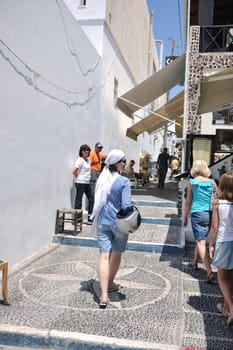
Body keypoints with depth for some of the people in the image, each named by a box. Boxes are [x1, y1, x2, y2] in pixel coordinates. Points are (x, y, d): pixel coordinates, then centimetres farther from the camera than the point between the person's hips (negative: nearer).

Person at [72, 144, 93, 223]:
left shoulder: (88, 160, 12)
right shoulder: (80, 160, -14)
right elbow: (74, 171, -22)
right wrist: (77, 177, -7)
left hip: (87, 183, 9)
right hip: (80, 183, -9)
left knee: (91, 199, 11)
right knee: (79, 200, -3)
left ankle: (90, 217, 20)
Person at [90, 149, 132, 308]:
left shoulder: (101, 179, 3)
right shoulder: (124, 181, -14)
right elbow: (126, 206, -19)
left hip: (102, 222, 4)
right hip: (119, 222, -3)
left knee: (104, 256, 1)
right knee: (117, 254, 19)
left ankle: (104, 296, -4)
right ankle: (110, 283, 38)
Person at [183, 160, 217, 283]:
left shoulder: (192, 182, -3)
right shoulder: (212, 182, 3)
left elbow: (188, 202, 1)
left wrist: (185, 216, 11)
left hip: (197, 214, -4)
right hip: (210, 214, 4)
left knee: (201, 243, -3)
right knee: (200, 239, 22)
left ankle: (210, 272, -13)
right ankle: (194, 263, 39)